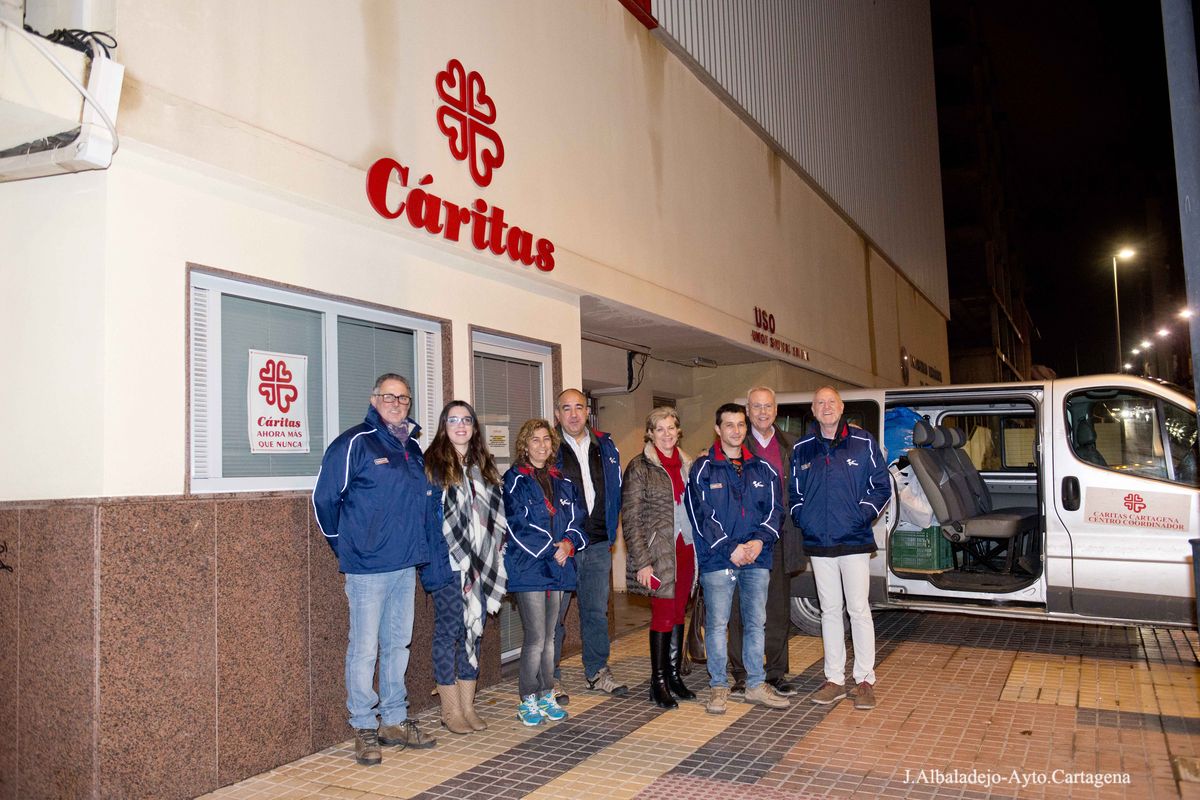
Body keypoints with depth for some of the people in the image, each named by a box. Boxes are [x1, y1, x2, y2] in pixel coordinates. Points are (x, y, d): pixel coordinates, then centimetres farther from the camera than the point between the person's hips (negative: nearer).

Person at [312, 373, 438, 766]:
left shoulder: (412, 448, 12)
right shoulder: (355, 443, -9)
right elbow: (324, 498, -6)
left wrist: (420, 548, 15)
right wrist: (346, 546, 2)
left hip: (406, 565, 7)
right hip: (368, 568, -7)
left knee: (398, 645, 15)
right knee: (365, 648, 1)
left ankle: (395, 720, 26)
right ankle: (364, 728, 14)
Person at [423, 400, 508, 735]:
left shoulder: (483, 464, 14)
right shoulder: (433, 463, -4)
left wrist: (492, 558, 7)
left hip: (481, 565, 6)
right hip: (449, 563, -5)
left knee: (474, 631, 10)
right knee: (449, 631, 1)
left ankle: (467, 705, 21)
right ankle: (451, 710, 12)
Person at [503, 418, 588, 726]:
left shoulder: (562, 481, 14)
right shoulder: (515, 479, -5)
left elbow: (576, 519, 12)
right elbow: (518, 525, -12)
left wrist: (569, 543, -8)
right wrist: (552, 548, -13)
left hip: (558, 568, 6)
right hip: (528, 568, -5)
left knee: (549, 637, 12)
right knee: (536, 638, -6)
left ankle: (546, 696, 22)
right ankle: (528, 701, 8)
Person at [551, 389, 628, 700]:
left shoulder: (605, 447, 10)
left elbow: (615, 491, 15)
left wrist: (610, 532, 9)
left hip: (598, 544, 4)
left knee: (597, 610, 13)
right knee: (555, 612, 2)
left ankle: (597, 671, 26)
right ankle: (550, 677, 14)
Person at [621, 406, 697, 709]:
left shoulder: (687, 464, 11)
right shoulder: (640, 467, -6)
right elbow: (630, 518, -9)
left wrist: (698, 546, 9)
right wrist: (642, 561, -14)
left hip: (686, 549, 5)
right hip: (658, 551, -5)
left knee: (678, 614, 11)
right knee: (663, 614, -4)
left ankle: (674, 675, 23)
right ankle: (658, 683, 8)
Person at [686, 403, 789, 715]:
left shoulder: (762, 469, 11)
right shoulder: (703, 469, -2)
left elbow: (774, 509, 7)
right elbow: (701, 516, -8)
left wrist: (759, 540, -11)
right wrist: (730, 549, -14)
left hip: (757, 558, 4)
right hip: (717, 559, -3)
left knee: (756, 622, 10)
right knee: (717, 624, 1)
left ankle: (756, 685, 22)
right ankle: (719, 686, 14)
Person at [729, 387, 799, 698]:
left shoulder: (789, 445, 10)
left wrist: (792, 530, 4)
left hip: (778, 539, 3)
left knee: (778, 608, 10)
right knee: (741, 609, 4)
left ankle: (776, 673, 23)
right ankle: (741, 675, 15)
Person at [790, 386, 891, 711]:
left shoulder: (863, 443, 0)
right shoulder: (801, 449, 7)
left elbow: (882, 486, 2)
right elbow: (793, 492, 15)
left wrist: (862, 515, -10)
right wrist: (802, 520, 0)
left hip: (854, 541, -3)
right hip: (819, 544, 3)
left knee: (859, 610, 1)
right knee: (830, 611, 10)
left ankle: (865, 680, 12)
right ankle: (835, 679, 19)